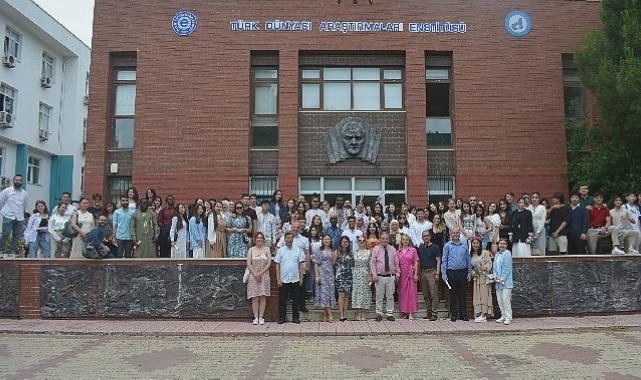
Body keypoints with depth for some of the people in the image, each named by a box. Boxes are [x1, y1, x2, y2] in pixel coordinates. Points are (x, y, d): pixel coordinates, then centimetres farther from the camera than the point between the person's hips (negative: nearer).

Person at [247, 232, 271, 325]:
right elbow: (248, 264, 0)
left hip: (264, 276, 0)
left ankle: (261, 317, 5)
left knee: (263, 297, 0)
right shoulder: (251, 250, 6)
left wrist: (261, 273, -10)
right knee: (254, 298, -2)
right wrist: (255, 274, -10)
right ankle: (256, 317, 3)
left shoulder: (267, 249, 5)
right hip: (253, 276, 0)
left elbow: (269, 263, -1)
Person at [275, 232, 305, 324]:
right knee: (282, 300, 4)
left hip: (295, 279, 1)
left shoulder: (298, 250, 5)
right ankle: (282, 318, 13)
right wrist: (278, 279, -4)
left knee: (295, 299, 7)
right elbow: (277, 265, 1)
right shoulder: (281, 250, 2)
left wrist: (301, 278, 2)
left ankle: (295, 317, 17)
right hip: (283, 280, -1)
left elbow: (301, 265, 7)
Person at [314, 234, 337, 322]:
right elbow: (316, 264, -2)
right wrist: (317, 276, -9)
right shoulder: (319, 251, 1)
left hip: (330, 274, 4)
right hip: (322, 273, -4)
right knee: (324, 292, -9)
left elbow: (333, 263, 11)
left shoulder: (332, 251, 12)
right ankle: (329, 315, -11)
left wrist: (335, 256, -5)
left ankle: (325, 314, 9)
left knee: (330, 292, 2)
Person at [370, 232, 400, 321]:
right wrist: (374, 275, -8)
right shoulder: (376, 249, 0)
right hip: (380, 277, -2)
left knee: (390, 296, 6)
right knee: (379, 296, 3)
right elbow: (372, 263, -2)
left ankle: (390, 314, 14)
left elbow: (396, 263, 13)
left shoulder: (393, 249, 7)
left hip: (391, 276, 2)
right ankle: (379, 314, 12)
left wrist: (397, 273, 7)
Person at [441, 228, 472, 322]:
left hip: (463, 272, 2)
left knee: (462, 294, 5)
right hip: (451, 272, -2)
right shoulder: (447, 245, 3)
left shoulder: (464, 245, 9)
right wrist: (444, 274, -5)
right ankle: (453, 315, 11)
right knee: (453, 294, 3)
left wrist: (469, 272, 6)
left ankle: (463, 314, 13)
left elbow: (468, 260, 13)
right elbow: (444, 260, 2)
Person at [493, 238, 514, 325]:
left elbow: (507, 268, -10)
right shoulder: (497, 254, 15)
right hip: (498, 282, 7)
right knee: (499, 300, 9)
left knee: (506, 299, -8)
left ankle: (508, 317, -1)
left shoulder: (507, 253, -6)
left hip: (506, 281, -7)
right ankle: (503, 316, 19)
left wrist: (502, 279, -13)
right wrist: (495, 277, 1)